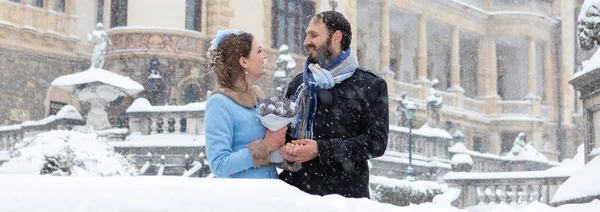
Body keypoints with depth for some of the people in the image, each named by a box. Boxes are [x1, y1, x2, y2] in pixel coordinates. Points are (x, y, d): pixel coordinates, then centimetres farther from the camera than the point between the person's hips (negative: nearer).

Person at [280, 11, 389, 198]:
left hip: (345, 192, -4)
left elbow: (377, 141, -7)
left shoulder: (370, 85, 2)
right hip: (294, 189, 4)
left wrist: (321, 149, -15)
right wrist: (284, 148, -5)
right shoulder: (298, 84, 16)